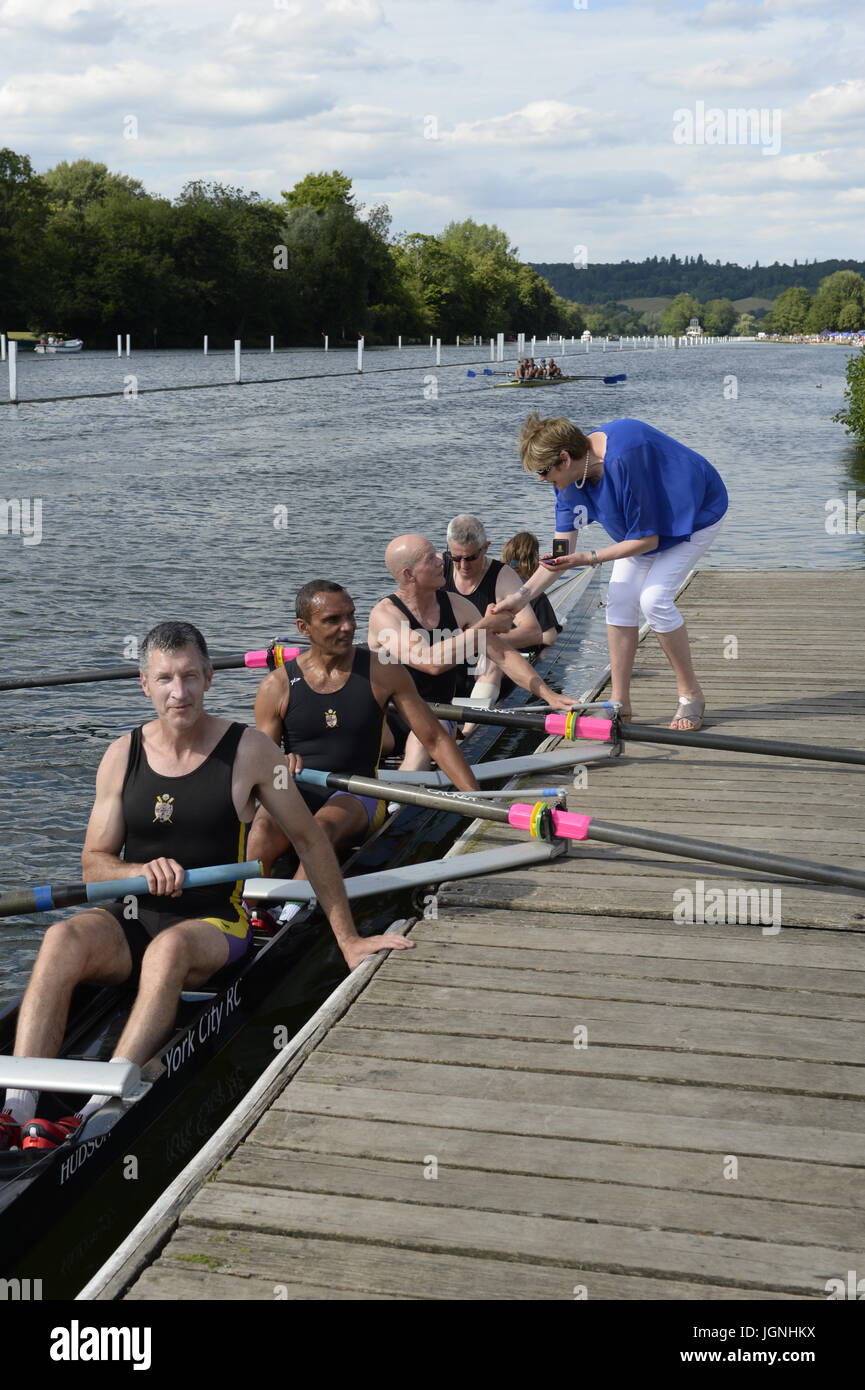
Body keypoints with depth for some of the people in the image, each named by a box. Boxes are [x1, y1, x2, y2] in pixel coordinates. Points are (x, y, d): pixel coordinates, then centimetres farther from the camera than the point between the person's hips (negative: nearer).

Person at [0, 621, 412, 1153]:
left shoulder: (250, 751, -4)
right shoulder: (123, 755, 5)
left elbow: (311, 841, 3)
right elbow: (95, 863, 6)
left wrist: (348, 940, 4)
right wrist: (142, 871, -18)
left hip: (214, 925, -3)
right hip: (132, 920, 3)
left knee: (169, 948, -37)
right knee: (63, 940, -29)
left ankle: (100, 1110, -45)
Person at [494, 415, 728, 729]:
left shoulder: (624, 460, -39)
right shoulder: (571, 477, -14)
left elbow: (647, 539, -29)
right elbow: (561, 552, -10)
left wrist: (589, 558, -30)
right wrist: (523, 595, -19)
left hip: (697, 513, -8)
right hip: (643, 524, 8)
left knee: (654, 599, -20)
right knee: (620, 599, -4)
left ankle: (691, 695, -3)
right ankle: (619, 703, 3)